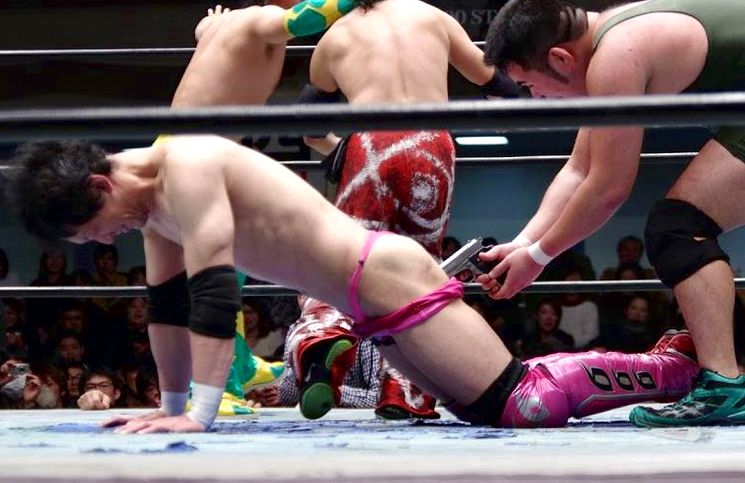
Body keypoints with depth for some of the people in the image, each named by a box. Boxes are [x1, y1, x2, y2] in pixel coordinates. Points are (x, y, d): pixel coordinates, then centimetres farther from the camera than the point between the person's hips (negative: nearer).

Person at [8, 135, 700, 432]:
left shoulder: (186, 165, -19)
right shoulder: (153, 200, 11)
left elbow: (213, 288, -27)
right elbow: (167, 303, 18)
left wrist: (199, 412, -28)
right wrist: (169, 405, 17)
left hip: (387, 280, -10)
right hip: (369, 300, 10)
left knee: (520, 404, -12)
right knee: (482, 407, 15)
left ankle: (676, 368, 3)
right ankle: (661, 367, 23)